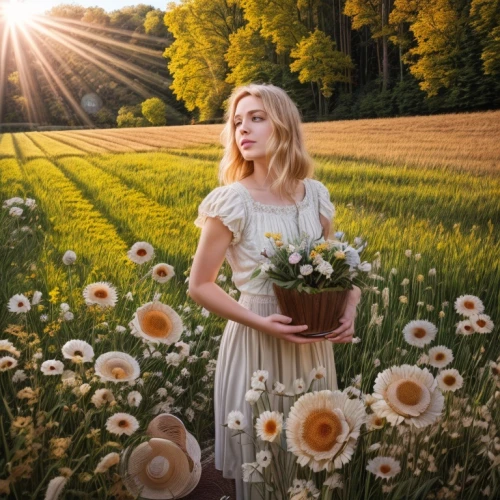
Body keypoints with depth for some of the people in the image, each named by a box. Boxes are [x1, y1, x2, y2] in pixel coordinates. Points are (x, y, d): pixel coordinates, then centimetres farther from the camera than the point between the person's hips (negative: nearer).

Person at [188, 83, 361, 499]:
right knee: (259, 459, 14)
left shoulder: (316, 196, -2)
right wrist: (260, 322, -22)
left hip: (312, 343, 4)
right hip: (257, 344, -4)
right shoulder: (231, 202, -15)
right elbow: (200, 286, -10)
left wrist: (350, 307, -11)